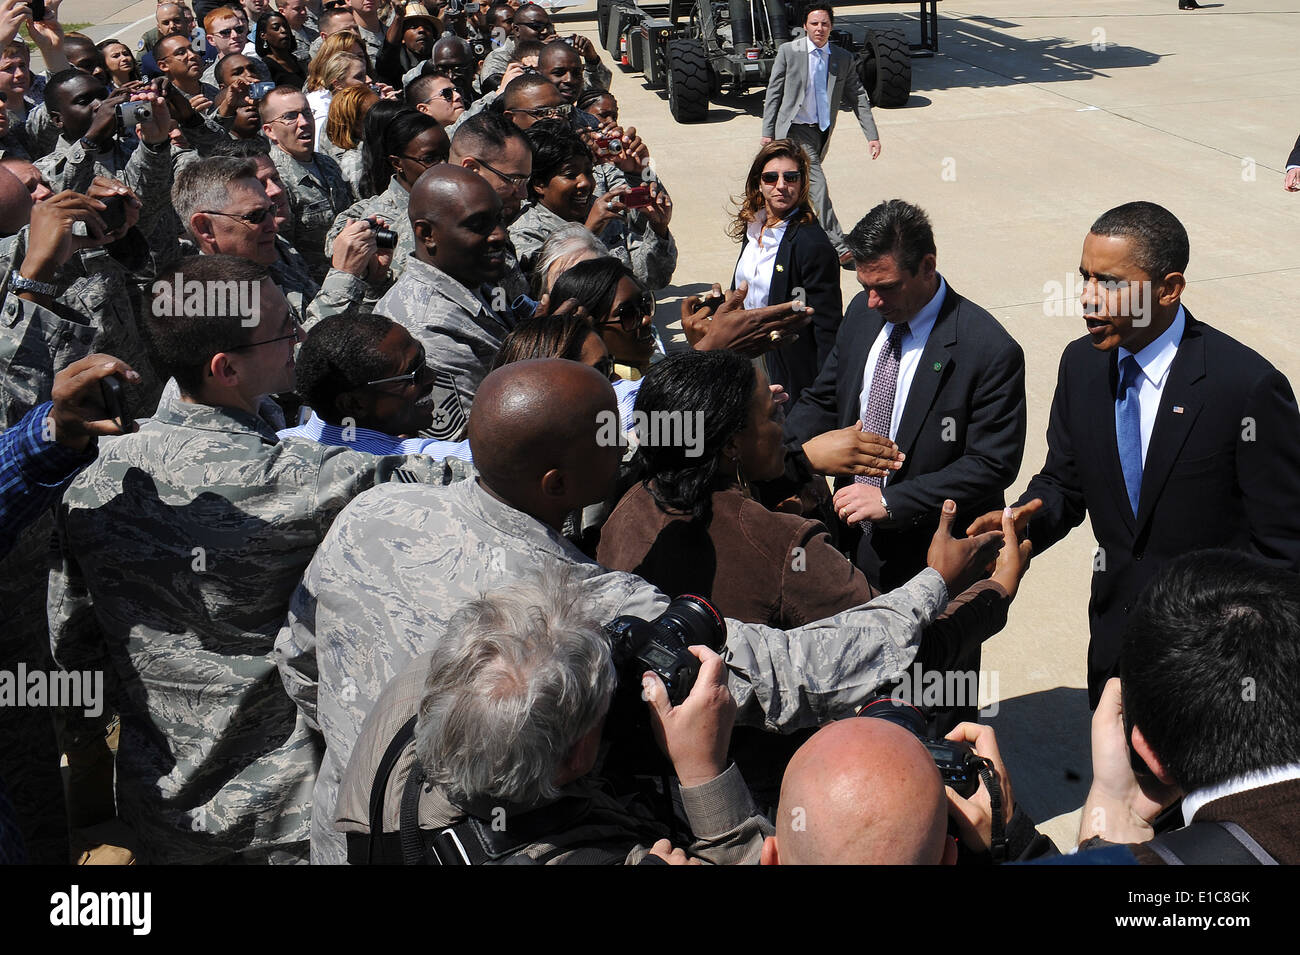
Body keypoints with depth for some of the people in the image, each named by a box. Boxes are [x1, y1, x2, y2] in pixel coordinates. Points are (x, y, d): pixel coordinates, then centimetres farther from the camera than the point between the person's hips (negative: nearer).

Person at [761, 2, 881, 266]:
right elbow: (773, 93, 0)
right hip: (795, 129, -5)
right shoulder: (789, 51, -3)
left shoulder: (843, 59, 5)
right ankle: (839, 247, -19)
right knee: (817, 184, -16)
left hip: (822, 132, 5)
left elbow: (857, 97, 6)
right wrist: (768, 132, -4)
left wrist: (872, 135, -1)